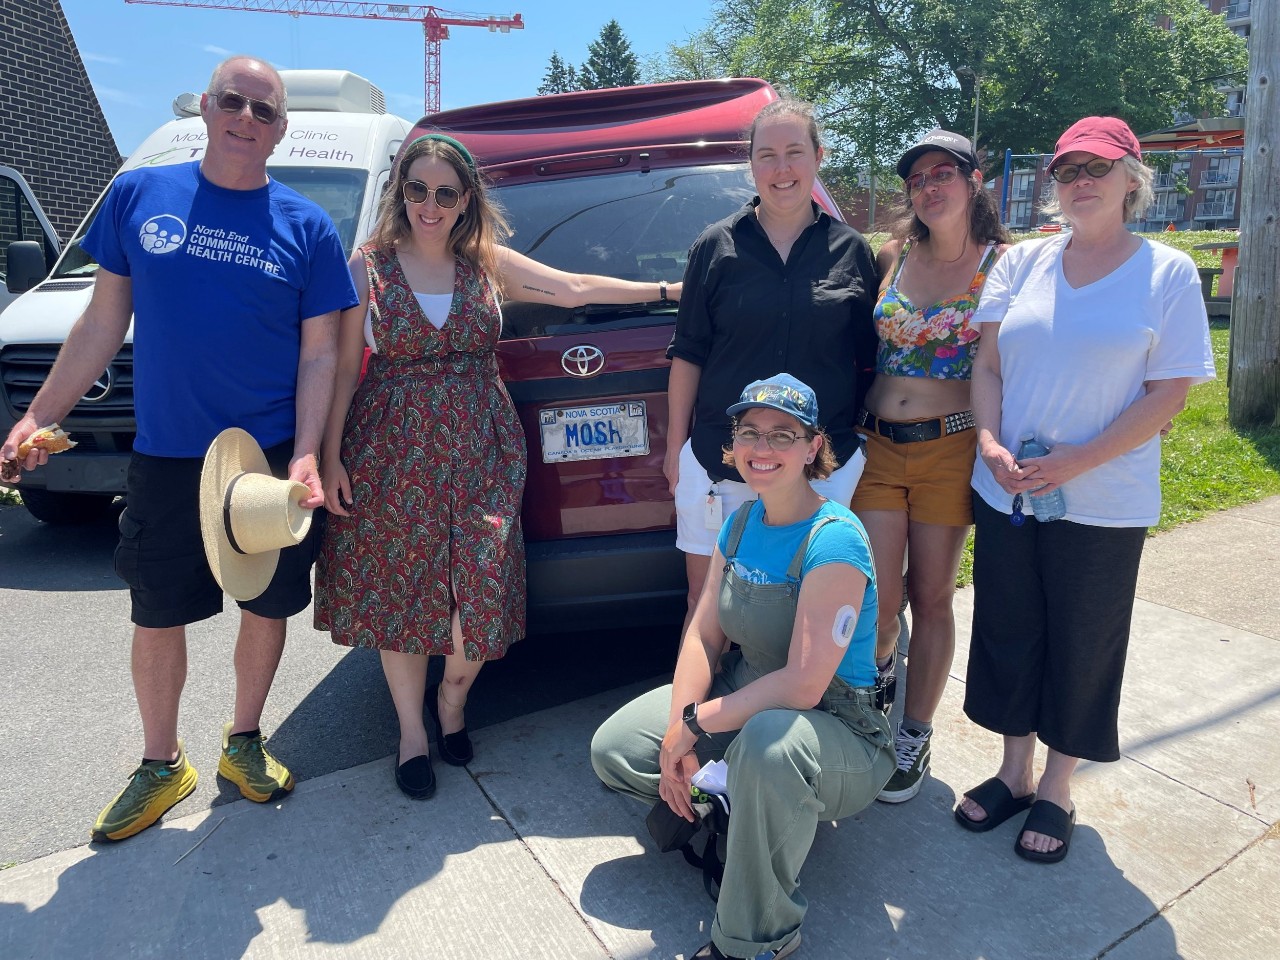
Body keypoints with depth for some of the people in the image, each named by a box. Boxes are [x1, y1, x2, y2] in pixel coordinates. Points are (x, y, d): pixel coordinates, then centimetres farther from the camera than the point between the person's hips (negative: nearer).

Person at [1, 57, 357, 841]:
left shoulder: (307, 227, -1)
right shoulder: (138, 196, 4)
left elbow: (320, 353, -3)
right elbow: (103, 323, 8)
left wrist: (305, 455, -14)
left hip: (272, 458, -1)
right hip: (166, 459, 1)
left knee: (268, 607, 11)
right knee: (158, 617, 10)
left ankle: (244, 742, 34)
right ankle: (161, 766, 32)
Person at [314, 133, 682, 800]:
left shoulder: (488, 264, 6)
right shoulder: (368, 266, 1)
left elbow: (577, 288, 6)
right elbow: (344, 368, 1)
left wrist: (666, 290, 3)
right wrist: (331, 457, -4)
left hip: (479, 445, 1)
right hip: (392, 447, -1)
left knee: (480, 581, -3)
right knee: (398, 584, 5)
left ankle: (452, 696, 27)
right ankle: (412, 731, 24)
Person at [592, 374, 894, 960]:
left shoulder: (834, 541, -24)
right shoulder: (741, 523, 0)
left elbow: (803, 686, -28)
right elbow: (703, 635, 0)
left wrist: (694, 724, -21)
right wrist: (676, 738, -13)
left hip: (834, 729, -7)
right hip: (745, 698, 8)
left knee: (768, 740, -41)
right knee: (613, 749, -1)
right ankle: (753, 817, 15)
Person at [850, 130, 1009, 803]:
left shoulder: (1003, 265, 0)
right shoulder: (891, 257, 7)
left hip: (950, 449, -2)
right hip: (877, 446, 2)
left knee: (931, 599, 8)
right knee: (876, 603, -2)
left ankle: (914, 735, 26)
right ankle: (880, 662, 35)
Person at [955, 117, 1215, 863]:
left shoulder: (1168, 273, -2)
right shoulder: (1022, 263, 7)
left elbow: (1170, 391, -7)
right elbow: (988, 365, 6)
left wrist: (1077, 461, -18)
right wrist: (991, 444, -12)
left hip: (1103, 505, -3)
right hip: (1006, 494, 3)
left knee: (1082, 649, 9)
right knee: (1007, 635, 12)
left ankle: (1056, 790, 29)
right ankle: (1014, 772, 32)